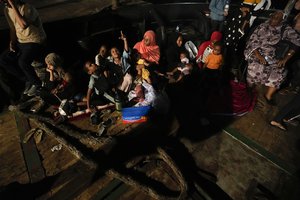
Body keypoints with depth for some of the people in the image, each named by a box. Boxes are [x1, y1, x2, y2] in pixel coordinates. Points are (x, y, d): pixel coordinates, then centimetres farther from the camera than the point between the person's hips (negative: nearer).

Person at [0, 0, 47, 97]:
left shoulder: (27, 8, -18)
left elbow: (24, 25, -35)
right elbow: (12, 28, 14)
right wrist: (12, 42, -1)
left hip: (35, 41, -8)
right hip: (20, 42, 8)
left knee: (22, 62, -29)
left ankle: (36, 83, -4)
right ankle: (28, 79, 7)